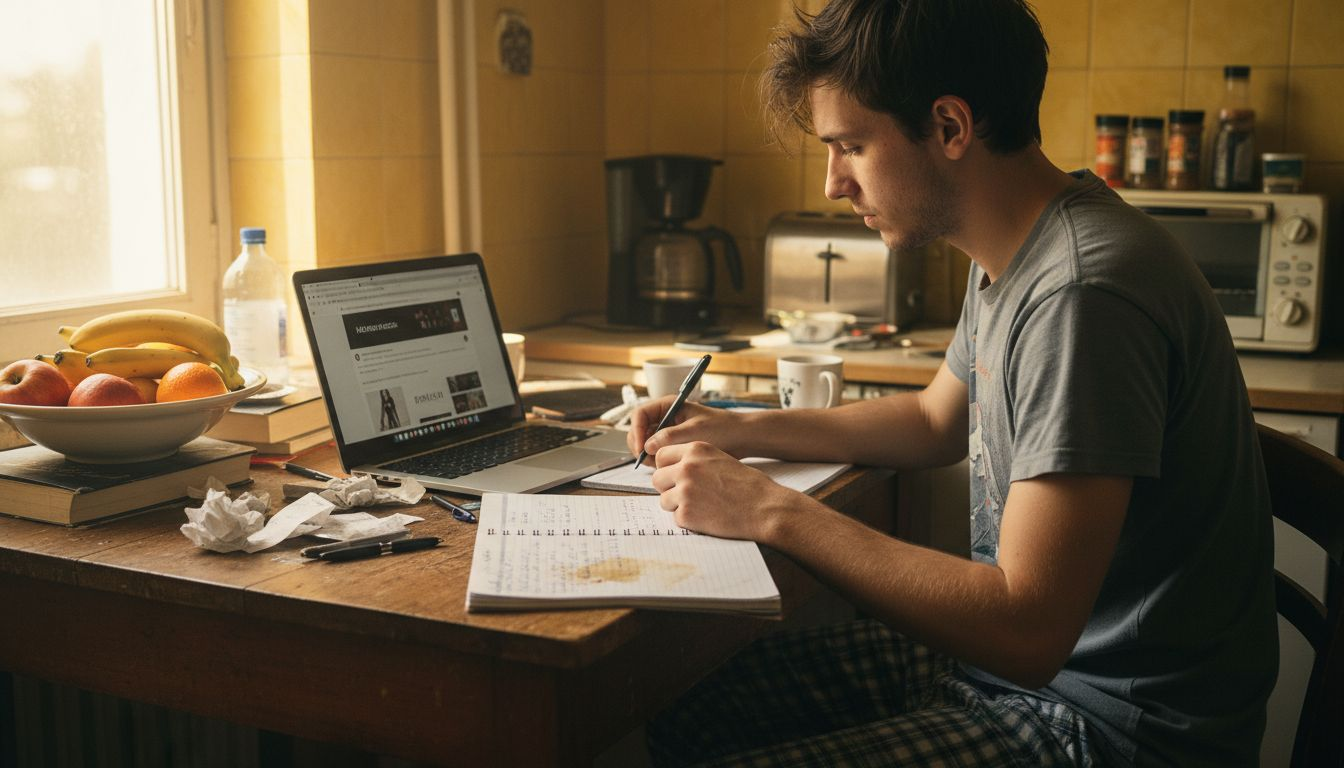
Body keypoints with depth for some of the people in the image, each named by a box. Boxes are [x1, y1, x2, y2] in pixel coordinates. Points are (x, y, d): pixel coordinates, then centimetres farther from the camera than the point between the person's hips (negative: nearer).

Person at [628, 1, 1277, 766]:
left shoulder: (1085, 294, -27)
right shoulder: (1015, 256, 4)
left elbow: (1026, 631, -28)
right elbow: (937, 420, 22)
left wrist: (773, 511, -21)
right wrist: (741, 431, 12)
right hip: (1018, 643, 9)